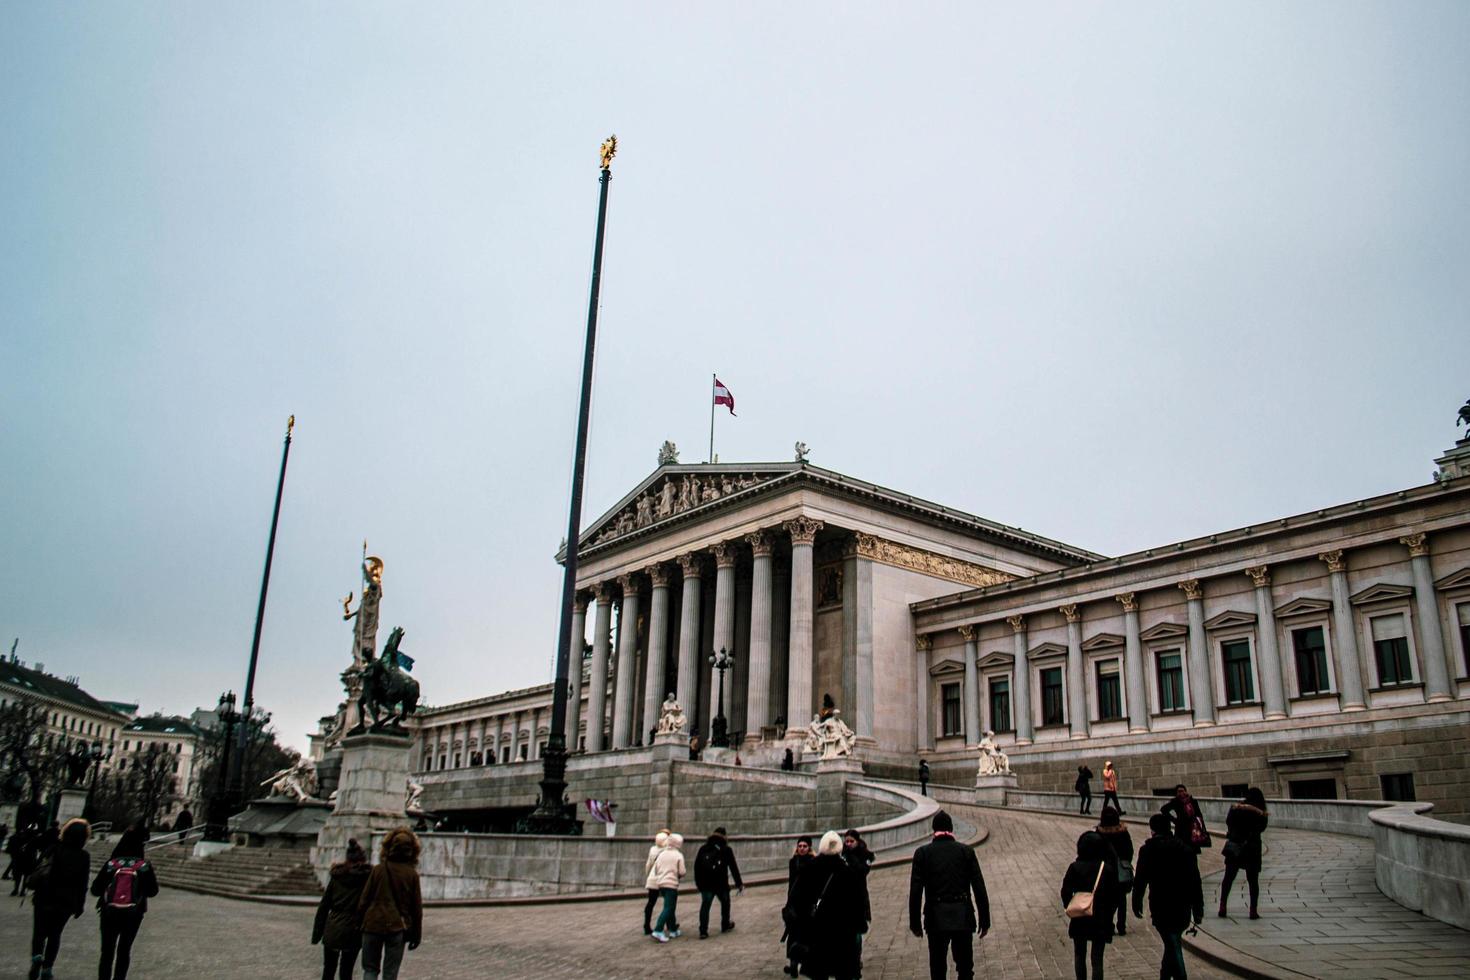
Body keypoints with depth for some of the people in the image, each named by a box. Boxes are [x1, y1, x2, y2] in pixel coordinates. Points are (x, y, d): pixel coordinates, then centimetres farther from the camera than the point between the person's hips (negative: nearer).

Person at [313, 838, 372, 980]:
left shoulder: (336, 875, 5)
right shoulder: (368, 876, -4)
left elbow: (323, 906, 6)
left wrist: (316, 934, 11)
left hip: (332, 930, 2)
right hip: (353, 932, -2)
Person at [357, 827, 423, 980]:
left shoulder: (378, 870, -3)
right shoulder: (412, 875, -3)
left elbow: (364, 900, -1)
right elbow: (417, 908, 1)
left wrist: (361, 923, 12)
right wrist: (416, 934, 10)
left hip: (373, 926, 0)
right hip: (397, 928, 0)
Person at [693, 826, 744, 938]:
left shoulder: (703, 849, 7)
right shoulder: (726, 850, 0)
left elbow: (697, 867, 8)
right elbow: (734, 868, 1)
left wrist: (698, 882, 16)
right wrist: (739, 884, 6)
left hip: (706, 884, 1)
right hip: (721, 884, -1)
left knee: (705, 905, 0)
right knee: (725, 903, 21)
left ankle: (703, 931, -10)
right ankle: (725, 925, 32)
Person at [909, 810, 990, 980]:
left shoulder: (922, 853, -1)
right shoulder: (966, 851, 1)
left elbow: (915, 891, -4)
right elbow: (979, 889, -2)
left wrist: (914, 922, 3)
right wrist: (984, 919, 5)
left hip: (936, 919, 0)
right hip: (963, 918, 1)